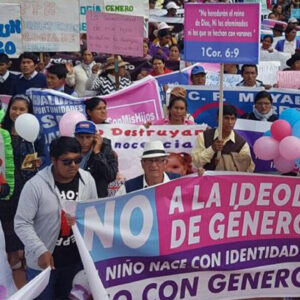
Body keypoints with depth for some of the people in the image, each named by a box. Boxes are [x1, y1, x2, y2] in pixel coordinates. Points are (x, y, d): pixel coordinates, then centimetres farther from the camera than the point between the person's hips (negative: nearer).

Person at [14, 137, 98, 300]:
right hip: (42, 260, -3)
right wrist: (40, 251, -22)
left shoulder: (87, 180, -5)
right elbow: (22, 223, -15)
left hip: (76, 257, 4)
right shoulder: (35, 185, -19)